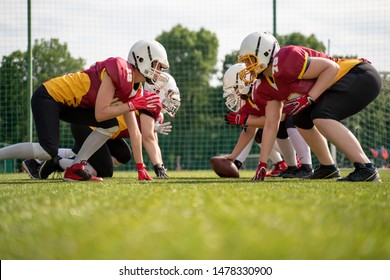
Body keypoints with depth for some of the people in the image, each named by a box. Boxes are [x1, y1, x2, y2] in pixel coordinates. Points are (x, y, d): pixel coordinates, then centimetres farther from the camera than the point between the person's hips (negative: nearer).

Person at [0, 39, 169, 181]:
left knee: (111, 125, -1)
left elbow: (134, 131, 10)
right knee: (48, 151, -20)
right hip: (49, 96, -9)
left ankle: (75, 169, 0)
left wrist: (141, 168, 8)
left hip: (68, 104, 9)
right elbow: (99, 114, -22)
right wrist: (133, 105, -20)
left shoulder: (134, 88, 7)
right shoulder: (120, 71, -21)